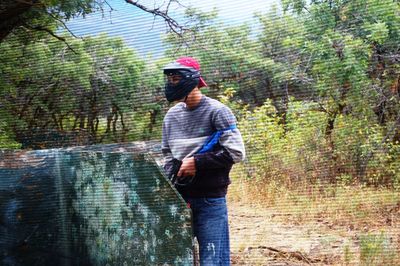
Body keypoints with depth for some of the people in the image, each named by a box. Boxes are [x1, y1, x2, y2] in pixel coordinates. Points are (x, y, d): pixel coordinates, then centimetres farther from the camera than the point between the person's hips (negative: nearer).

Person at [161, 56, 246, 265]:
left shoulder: (216, 111, -7)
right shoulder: (172, 115, 11)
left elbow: (236, 152, -13)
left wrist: (196, 162, -13)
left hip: (211, 199, -6)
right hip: (179, 199, 6)